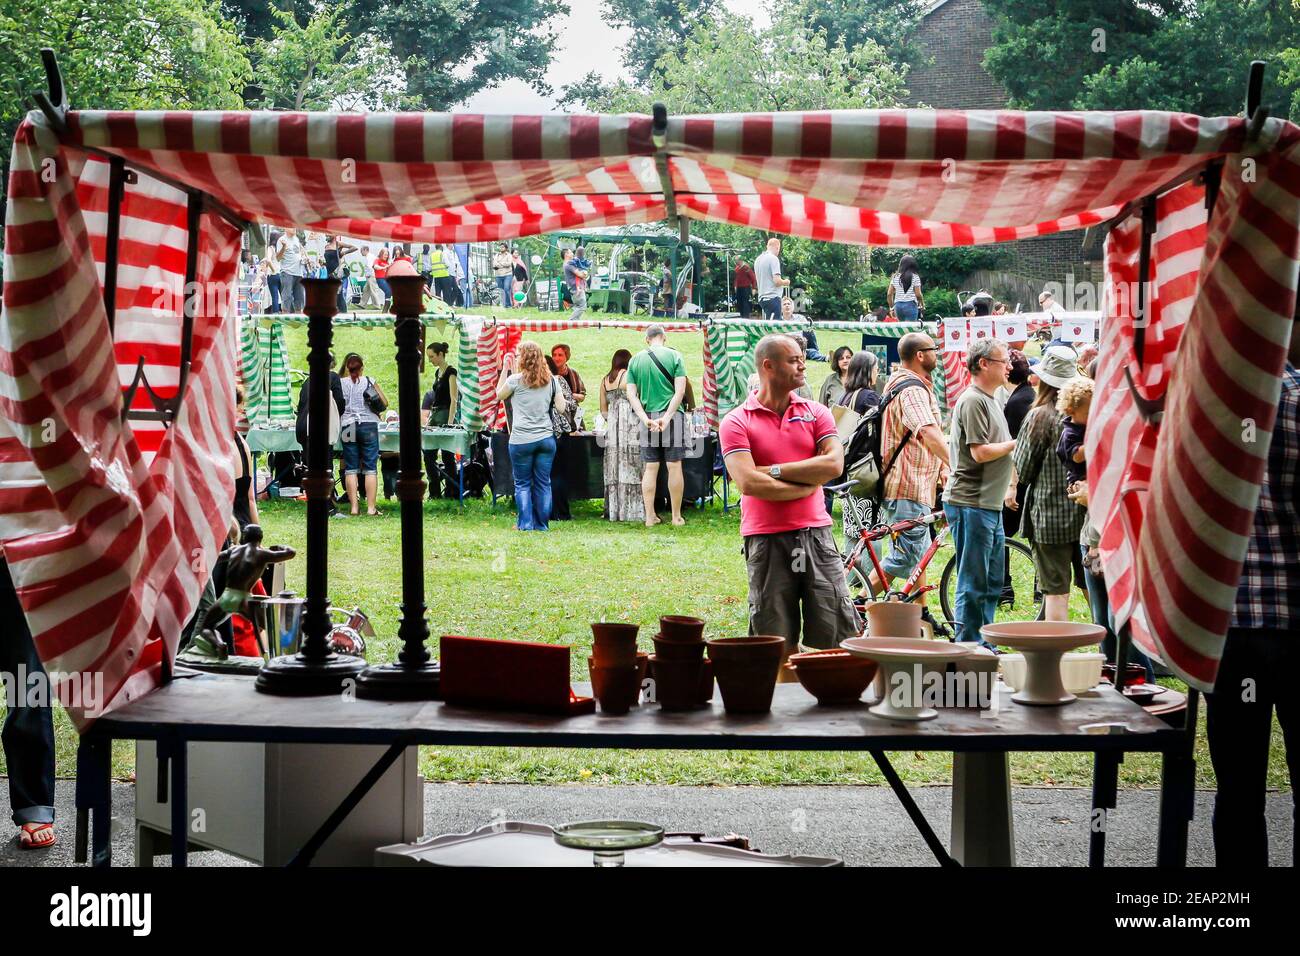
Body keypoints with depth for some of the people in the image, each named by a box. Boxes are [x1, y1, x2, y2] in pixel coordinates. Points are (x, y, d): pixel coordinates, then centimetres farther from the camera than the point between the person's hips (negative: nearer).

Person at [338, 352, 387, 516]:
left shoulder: (340, 383, 4)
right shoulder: (369, 381, 3)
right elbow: (384, 402, 3)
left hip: (347, 427, 1)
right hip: (369, 425, -1)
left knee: (351, 468, 4)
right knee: (370, 468, 0)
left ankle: (354, 507, -1)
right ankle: (371, 507, -6)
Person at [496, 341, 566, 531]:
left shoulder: (515, 380, -7)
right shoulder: (551, 380, 4)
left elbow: (499, 396, 10)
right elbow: (561, 408, 6)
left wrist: (505, 369, 11)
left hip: (521, 440, -3)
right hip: (546, 437, 3)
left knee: (522, 483, 7)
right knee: (543, 483, 8)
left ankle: (525, 523, 5)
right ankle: (542, 524, 11)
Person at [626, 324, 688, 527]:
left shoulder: (636, 359, 6)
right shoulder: (674, 356, -1)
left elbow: (631, 394, 1)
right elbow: (680, 391, -10)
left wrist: (645, 419, -7)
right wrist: (667, 417, -13)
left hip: (647, 416, 2)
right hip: (672, 415, -2)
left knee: (650, 468, 6)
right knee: (674, 466, 3)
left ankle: (650, 516, 6)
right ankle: (676, 516, 6)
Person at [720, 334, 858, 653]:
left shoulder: (816, 413, 9)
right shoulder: (736, 422, -1)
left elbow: (834, 464, -6)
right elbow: (749, 483, -14)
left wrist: (775, 470, -8)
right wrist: (807, 484, -7)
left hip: (816, 534, 3)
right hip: (766, 540, -2)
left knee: (838, 637, 1)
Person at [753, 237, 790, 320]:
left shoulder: (757, 260, 13)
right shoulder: (773, 258, -11)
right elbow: (777, 281, -19)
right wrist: (785, 282, 2)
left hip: (762, 298, 8)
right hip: (773, 297, -8)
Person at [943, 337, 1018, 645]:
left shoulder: (989, 400, 18)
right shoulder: (972, 401, -14)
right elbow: (980, 452, -20)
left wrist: (1009, 488, 21)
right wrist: (1016, 443, -9)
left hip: (990, 504, 10)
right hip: (970, 504, -10)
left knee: (992, 583, 14)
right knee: (973, 584, -5)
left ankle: (985, 647, 22)